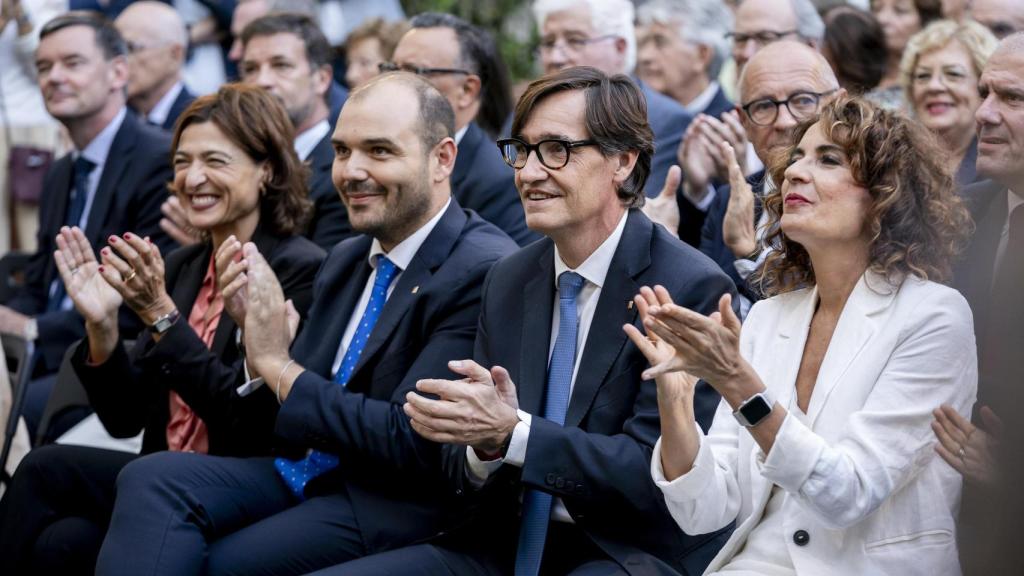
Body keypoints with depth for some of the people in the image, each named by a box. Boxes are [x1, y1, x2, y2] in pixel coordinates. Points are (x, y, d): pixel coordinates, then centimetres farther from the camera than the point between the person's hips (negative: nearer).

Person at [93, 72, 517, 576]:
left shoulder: (486, 274, -14)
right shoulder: (346, 260, 14)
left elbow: (409, 444, -19)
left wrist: (277, 363, -12)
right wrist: (261, 338, -5)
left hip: (397, 506, -8)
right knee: (153, 481, -16)